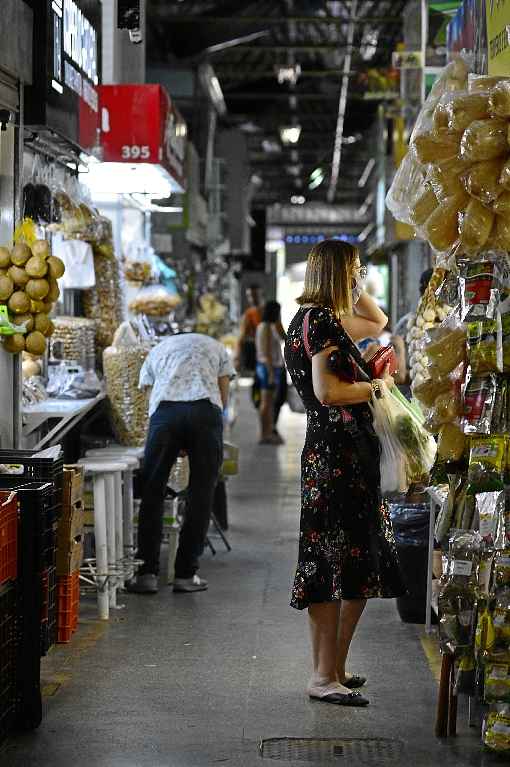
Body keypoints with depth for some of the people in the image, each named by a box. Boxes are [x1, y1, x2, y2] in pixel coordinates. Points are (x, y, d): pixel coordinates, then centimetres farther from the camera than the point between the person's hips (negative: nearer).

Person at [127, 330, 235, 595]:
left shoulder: (157, 351, 35)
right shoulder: (216, 348, 33)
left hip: (164, 410, 0)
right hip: (205, 411, 0)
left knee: (152, 494, 10)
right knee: (200, 496, 9)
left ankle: (146, 573, 8)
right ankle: (186, 574, 11)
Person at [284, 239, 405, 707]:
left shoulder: (327, 318, 18)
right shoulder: (320, 321, -12)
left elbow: (378, 322, 34)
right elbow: (327, 391, -21)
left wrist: (354, 286, 23)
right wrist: (377, 386, -7)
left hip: (340, 453, 11)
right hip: (337, 454, -11)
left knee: (353, 568, 12)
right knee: (338, 565, -8)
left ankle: (330, 670, 18)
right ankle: (326, 676, -4)